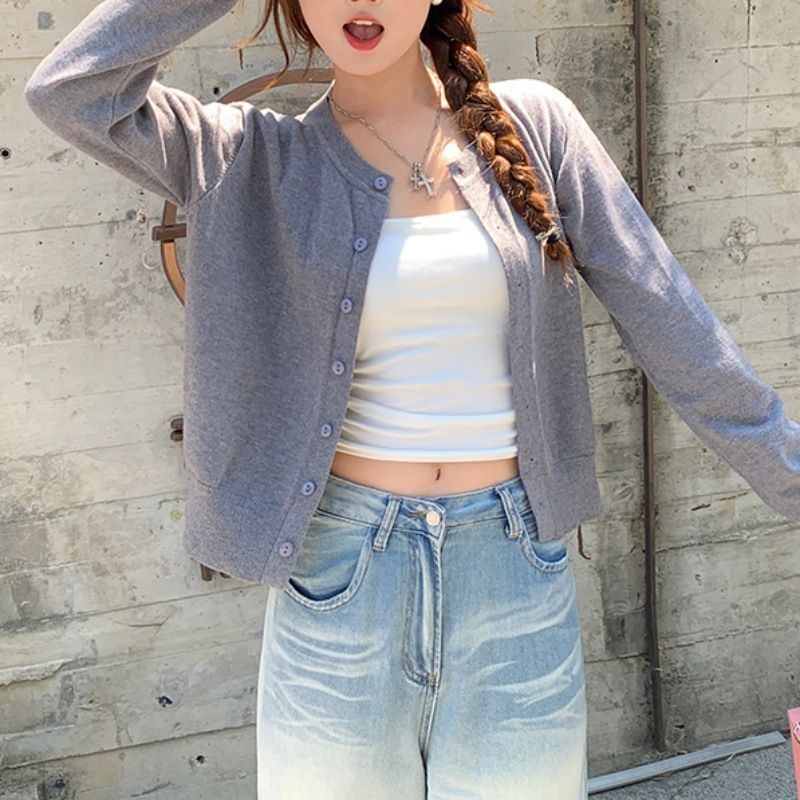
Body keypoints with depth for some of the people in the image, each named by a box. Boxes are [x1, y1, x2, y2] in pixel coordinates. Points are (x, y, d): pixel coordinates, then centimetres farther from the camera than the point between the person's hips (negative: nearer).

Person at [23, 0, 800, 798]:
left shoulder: (531, 123, 2)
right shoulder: (258, 161, 0)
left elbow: (664, 317, 2)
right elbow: (70, 92, -13)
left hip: (515, 562, 1)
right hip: (339, 572, 0)